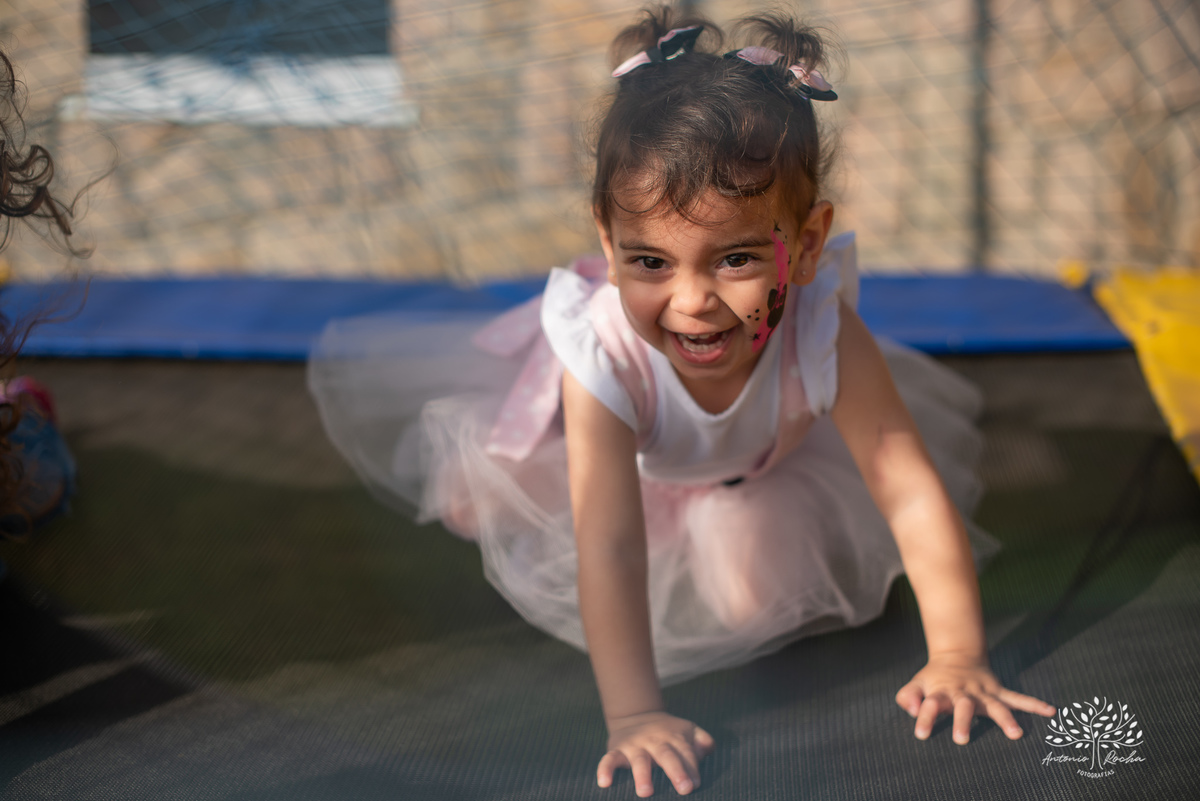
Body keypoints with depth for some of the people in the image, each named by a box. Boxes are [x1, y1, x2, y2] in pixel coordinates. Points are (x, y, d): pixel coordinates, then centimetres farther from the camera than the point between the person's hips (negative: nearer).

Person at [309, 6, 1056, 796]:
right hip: (625, 447, 0)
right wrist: (632, 714, -57)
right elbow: (610, 547, -51)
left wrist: (958, 658, -47)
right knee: (469, 501, 7)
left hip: (763, 463, 0)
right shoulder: (604, 353, -48)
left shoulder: (821, 338, -45)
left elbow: (913, 493, -41)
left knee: (753, 597, -9)